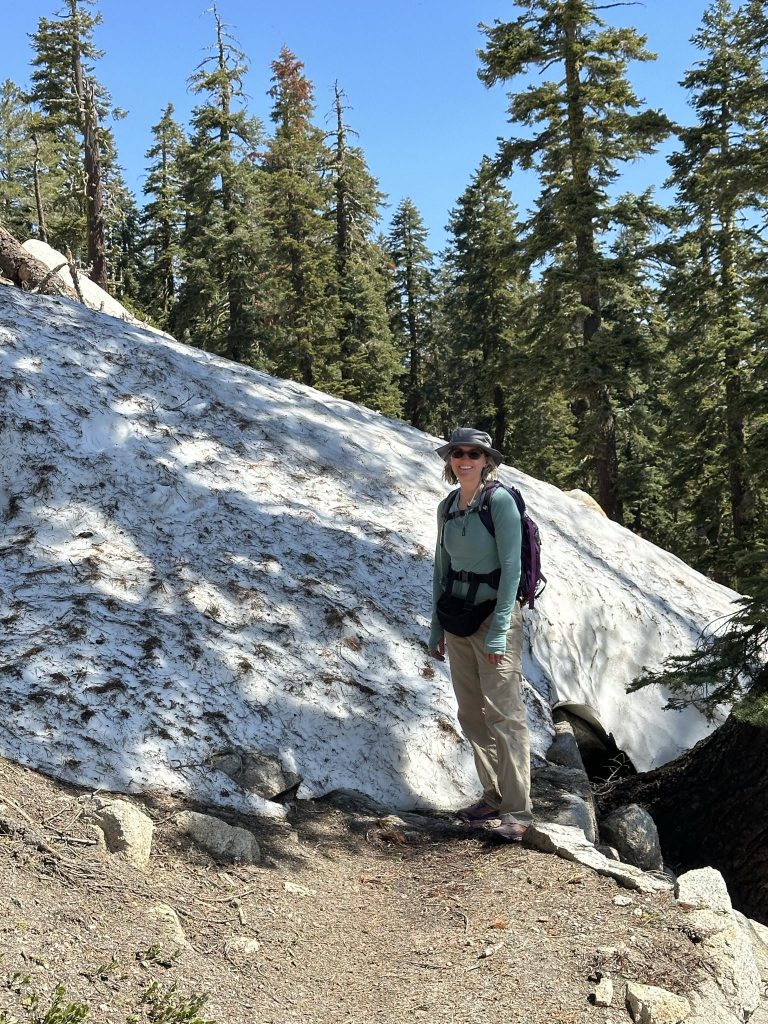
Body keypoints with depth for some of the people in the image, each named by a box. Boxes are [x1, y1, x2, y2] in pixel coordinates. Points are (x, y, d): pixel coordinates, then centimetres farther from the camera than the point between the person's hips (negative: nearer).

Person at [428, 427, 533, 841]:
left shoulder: (500, 500, -10)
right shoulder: (447, 506, 10)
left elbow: (511, 566, -14)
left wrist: (498, 630, -18)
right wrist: (436, 627, 15)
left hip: (493, 614, -7)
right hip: (456, 618, 7)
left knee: (503, 712, -8)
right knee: (471, 714, 9)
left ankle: (517, 809, -3)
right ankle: (493, 797, 19)